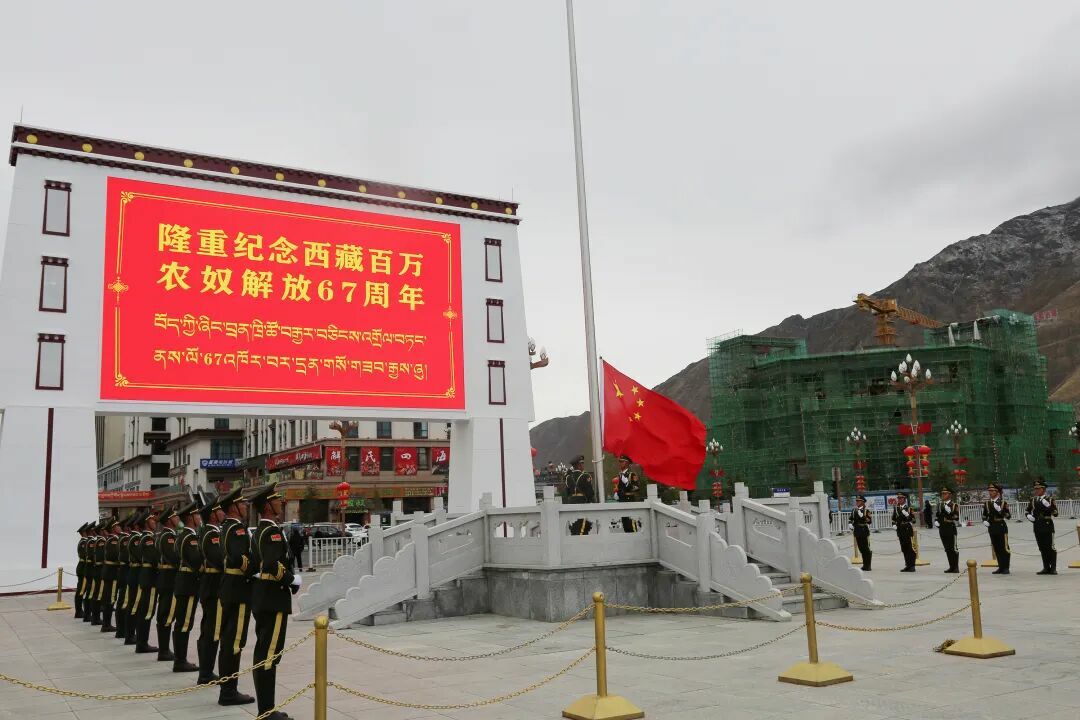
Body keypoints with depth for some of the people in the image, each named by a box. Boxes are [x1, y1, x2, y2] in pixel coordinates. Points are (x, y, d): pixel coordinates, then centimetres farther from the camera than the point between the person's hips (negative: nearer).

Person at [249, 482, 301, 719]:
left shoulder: (259, 530, 15)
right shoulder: (273, 530, -16)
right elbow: (273, 564, -28)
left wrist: (288, 578, 10)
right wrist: (292, 580, -13)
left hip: (262, 595, 10)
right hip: (274, 596, -10)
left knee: (262, 652, 13)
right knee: (269, 654, -7)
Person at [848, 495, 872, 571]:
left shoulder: (866, 510, -6)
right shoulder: (854, 510, 10)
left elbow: (870, 521, -14)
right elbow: (850, 519, 18)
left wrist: (863, 516, -24)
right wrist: (850, 524, -2)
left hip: (864, 531, -5)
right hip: (857, 532, 5)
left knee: (866, 548, -1)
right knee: (861, 549, 11)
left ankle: (867, 566, 6)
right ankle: (865, 565, 22)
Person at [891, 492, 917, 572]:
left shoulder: (909, 508, -1)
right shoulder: (896, 508, 12)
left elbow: (913, 519, -6)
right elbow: (894, 519, 19)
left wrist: (907, 515, -22)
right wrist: (894, 525, 2)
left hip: (908, 529, -5)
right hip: (900, 530, 5)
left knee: (910, 548, -5)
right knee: (904, 549, 9)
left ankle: (912, 566, -2)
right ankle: (907, 565, 16)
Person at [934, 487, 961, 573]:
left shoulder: (954, 505, -2)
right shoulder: (940, 505, 14)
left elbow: (957, 519, -11)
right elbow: (937, 516, 25)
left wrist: (949, 511, -21)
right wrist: (936, 521, 6)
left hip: (951, 529, -6)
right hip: (942, 530, 6)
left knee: (953, 549, -2)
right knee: (947, 549, 9)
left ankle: (956, 567, 4)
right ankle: (951, 566, 15)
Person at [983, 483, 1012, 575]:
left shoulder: (1003, 502, -3)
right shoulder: (987, 503, 10)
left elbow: (1009, 515, -7)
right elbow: (984, 515, 19)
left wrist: (1000, 510, -21)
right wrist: (984, 521, 0)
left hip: (1001, 526, -5)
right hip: (992, 528, 5)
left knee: (1004, 548, -1)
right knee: (996, 548, 9)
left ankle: (1006, 568, 5)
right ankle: (1001, 567, 16)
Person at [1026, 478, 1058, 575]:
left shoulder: (1050, 499, 0)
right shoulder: (1032, 500, 12)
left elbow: (1055, 513, -7)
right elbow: (1028, 511, 20)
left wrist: (1048, 506, -21)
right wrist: (1029, 516, -1)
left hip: (1048, 526, -4)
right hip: (1037, 527, 4)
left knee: (1050, 547, -2)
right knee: (1042, 548, 8)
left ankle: (1053, 568, 4)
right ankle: (1046, 568, 14)